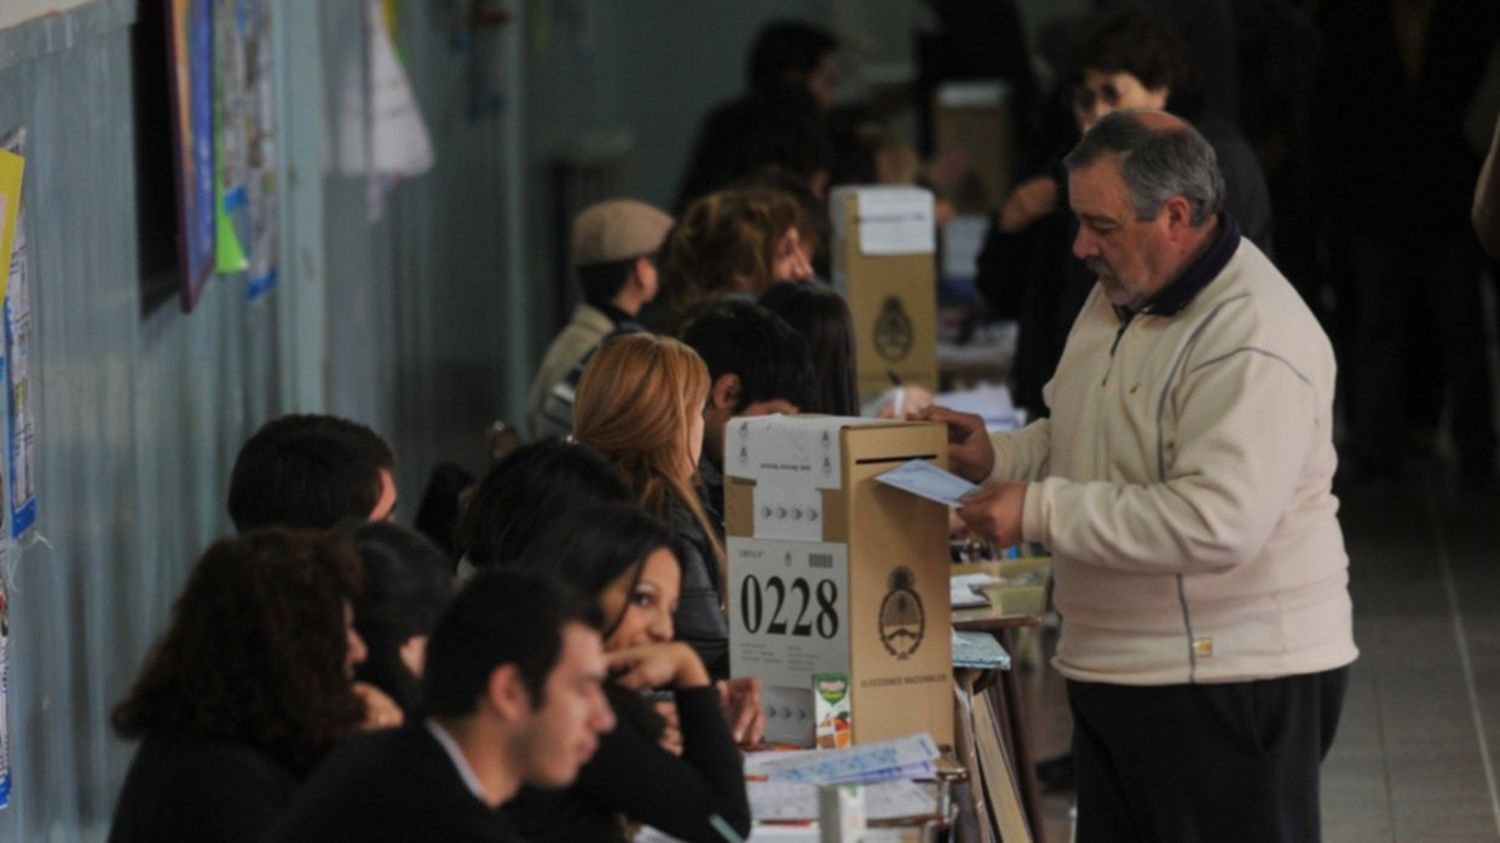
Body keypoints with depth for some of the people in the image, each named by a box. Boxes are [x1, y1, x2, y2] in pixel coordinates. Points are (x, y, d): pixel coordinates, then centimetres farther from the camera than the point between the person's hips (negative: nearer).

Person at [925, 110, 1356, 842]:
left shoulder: (1253, 342, -21)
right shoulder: (1121, 296, 12)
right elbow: (1075, 439, 28)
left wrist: (1041, 511, -24)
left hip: (1237, 679, -10)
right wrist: (998, 457, 6)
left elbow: (1218, 524, -30)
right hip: (1117, 669, 10)